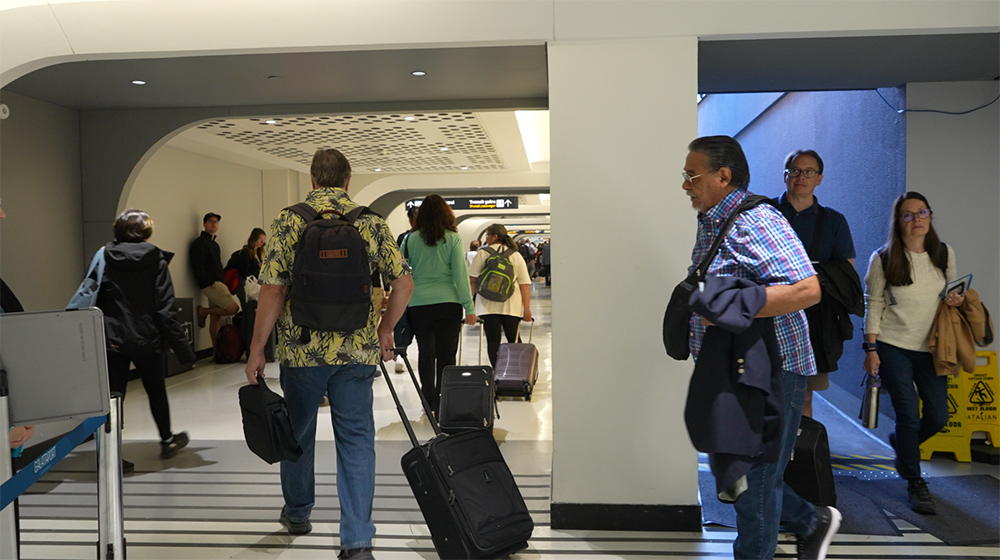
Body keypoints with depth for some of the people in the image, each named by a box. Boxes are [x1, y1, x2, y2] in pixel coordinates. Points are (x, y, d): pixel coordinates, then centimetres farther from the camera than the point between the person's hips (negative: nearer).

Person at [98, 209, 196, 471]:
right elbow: (164, 310, -10)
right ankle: (167, 440, 33)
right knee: (156, 391, 17)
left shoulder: (104, 258, -1)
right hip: (146, 339, -1)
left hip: (111, 339, 1)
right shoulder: (156, 262, -7)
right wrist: (182, 346, -6)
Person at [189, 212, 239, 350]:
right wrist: (211, 282, -17)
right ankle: (203, 312, 0)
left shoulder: (214, 244, 22)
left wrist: (223, 281, 12)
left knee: (216, 317, 7)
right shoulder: (200, 243, -6)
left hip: (218, 283, 9)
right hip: (210, 285, -9)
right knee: (233, 308, -17)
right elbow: (197, 266, -14)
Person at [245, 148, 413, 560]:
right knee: (356, 439, 6)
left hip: (302, 349, 0)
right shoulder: (370, 222, 1)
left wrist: (256, 350, -2)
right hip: (357, 351, 1)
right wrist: (384, 330, 11)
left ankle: (297, 512, 39)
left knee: (298, 432, 19)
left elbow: (272, 290, -9)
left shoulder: (289, 221, -4)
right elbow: (403, 283, -1)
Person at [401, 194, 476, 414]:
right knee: (446, 355, 4)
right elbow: (461, 274, -5)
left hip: (418, 305, 2)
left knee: (425, 354, 12)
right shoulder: (453, 239, -1)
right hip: (447, 303, -2)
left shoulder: (411, 240, 3)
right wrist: (469, 307, -3)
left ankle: (429, 402, 18)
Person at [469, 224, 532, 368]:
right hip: (512, 306, 2)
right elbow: (524, 284, 5)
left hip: (488, 306, -2)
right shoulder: (516, 256, 11)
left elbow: (472, 279, 0)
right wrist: (527, 309, 3)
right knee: (514, 341, 10)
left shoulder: (482, 253, 5)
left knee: (493, 340, 0)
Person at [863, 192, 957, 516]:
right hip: (893, 347, -4)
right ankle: (915, 484, 14)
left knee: (938, 416, 4)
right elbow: (873, 305, -3)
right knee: (908, 415, -4)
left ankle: (901, 444, 37)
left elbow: (951, 292, 18)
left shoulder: (945, 255, 4)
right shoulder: (883, 259, -6)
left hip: (930, 348, 4)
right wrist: (871, 349, -7)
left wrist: (957, 301, -6)